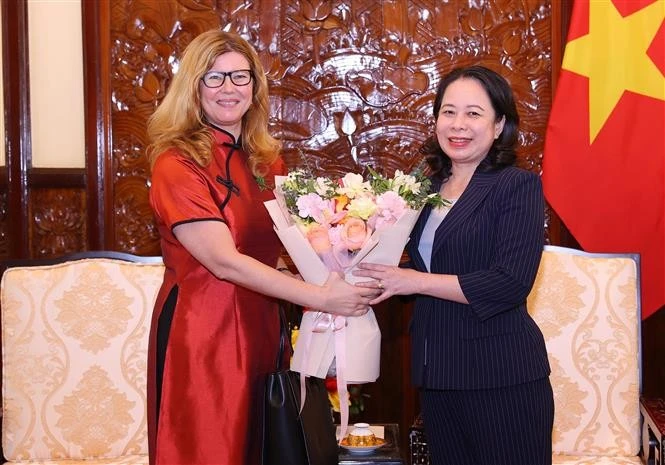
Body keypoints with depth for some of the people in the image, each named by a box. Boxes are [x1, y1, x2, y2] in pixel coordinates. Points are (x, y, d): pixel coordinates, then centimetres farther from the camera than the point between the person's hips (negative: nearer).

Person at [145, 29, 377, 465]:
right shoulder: (177, 164, -13)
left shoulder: (267, 159, 9)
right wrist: (320, 297, -23)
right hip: (201, 332, -7)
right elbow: (225, 262, -21)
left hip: (259, 327, 7)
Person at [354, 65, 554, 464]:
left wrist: (416, 281, -17)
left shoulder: (519, 186, -9)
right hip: (437, 374, 6)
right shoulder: (427, 189, 10)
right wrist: (375, 275, -1)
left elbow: (511, 282, -20)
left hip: (502, 377, -6)